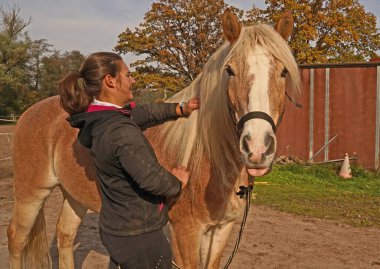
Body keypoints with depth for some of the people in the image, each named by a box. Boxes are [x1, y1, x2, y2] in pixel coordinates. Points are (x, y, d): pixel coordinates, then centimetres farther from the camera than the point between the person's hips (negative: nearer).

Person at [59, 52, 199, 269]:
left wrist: (181, 109, 13)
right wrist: (177, 183, -7)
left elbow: (143, 113, 16)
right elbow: (153, 179, -27)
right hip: (138, 237, -9)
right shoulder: (122, 132, -28)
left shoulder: (101, 120, 1)